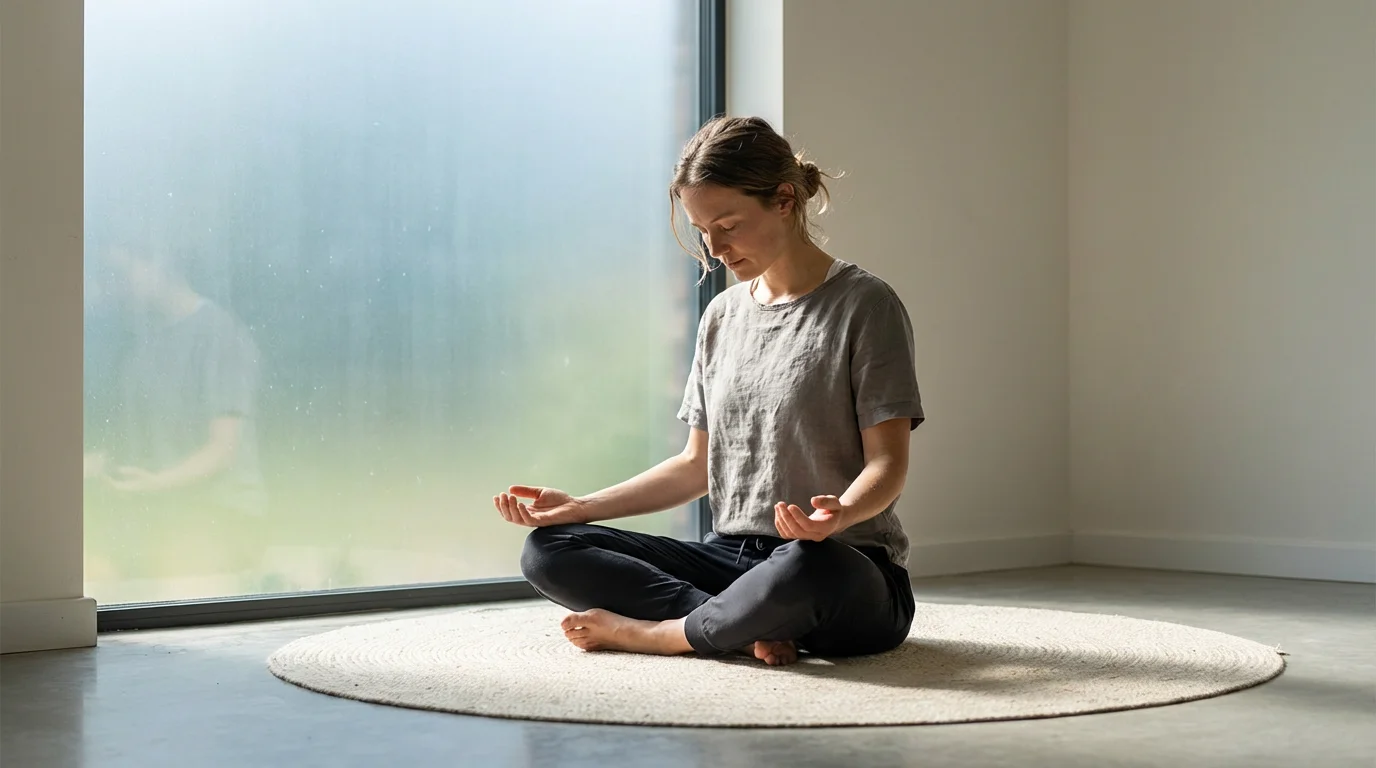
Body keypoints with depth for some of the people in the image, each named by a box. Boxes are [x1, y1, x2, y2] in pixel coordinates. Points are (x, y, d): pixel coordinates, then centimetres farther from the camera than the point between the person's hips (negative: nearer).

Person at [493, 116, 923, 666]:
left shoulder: (865, 305, -4)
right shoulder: (722, 316, 15)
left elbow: (887, 461, -9)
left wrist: (841, 514, -32)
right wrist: (580, 507, 8)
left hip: (846, 566, -6)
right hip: (733, 556, 6)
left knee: (805, 568, -44)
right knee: (546, 551, -10)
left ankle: (649, 632, -17)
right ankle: (753, 629, -23)